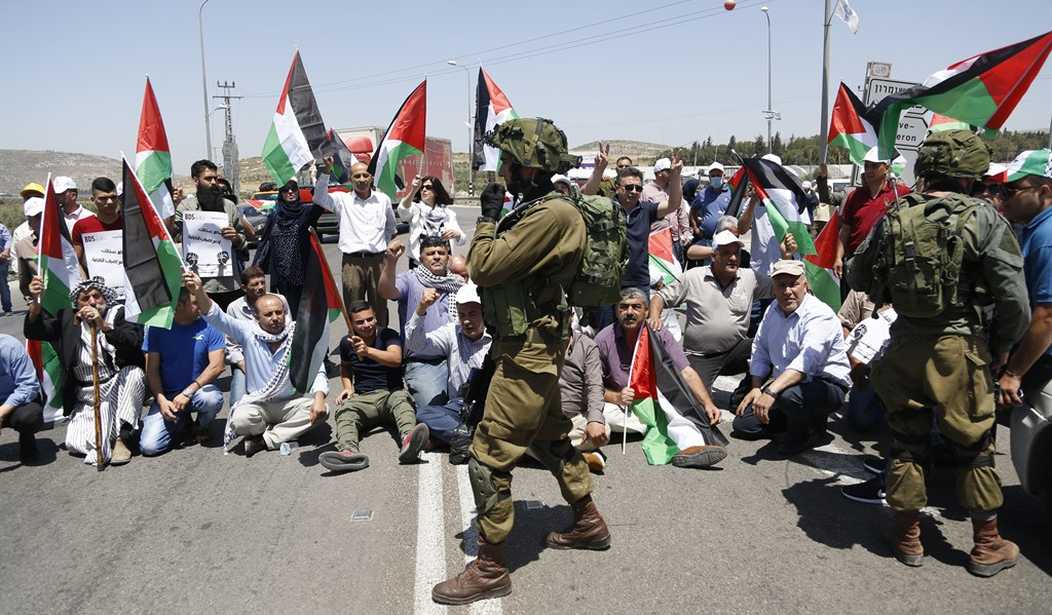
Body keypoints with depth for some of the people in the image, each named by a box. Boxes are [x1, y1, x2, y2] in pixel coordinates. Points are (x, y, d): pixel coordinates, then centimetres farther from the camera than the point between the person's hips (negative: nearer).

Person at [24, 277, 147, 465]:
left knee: (134, 372, -33)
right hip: (87, 398, 1)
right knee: (75, 443, -18)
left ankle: (121, 438, -22)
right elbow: (33, 331, -1)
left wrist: (102, 325, -34)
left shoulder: (118, 314, -3)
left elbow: (133, 343, -20)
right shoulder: (68, 319, 6)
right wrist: (35, 301, -17)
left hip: (119, 388, -1)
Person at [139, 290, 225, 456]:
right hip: (167, 395, 1)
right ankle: (181, 422, 17)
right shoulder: (157, 327, -2)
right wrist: (161, 400, -16)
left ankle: (201, 427, 0)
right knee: (149, 446, -17)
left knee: (212, 399, -37)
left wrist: (188, 393, -19)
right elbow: (152, 370, -1)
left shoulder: (208, 326, -5)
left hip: (199, 389, -1)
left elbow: (217, 366, -12)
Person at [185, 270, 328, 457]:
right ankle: (285, 432, -3)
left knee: (322, 410, -27)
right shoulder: (249, 332, -6)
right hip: (256, 403, -1)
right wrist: (199, 292, -37)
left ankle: (265, 440, -16)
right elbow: (218, 318, -19)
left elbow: (317, 372, -10)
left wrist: (319, 398, -29)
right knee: (240, 421, -33)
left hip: (291, 402, 1)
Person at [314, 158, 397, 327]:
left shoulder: (383, 199, 11)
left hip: (378, 260, 1)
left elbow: (391, 227, 25)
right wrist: (326, 171, -21)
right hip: (352, 262, -1)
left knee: (380, 308, 7)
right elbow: (319, 198, -13)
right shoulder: (342, 200, 5)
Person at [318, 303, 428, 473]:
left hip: (391, 393, -2)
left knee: (402, 400, -36)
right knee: (344, 410, -29)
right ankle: (349, 451, -59)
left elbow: (396, 359, -20)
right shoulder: (347, 342, 12)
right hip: (363, 398, 3)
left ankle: (407, 440, -67)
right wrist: (348, 387, 12)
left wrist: (368, 351, -34)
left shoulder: (388, 335, 1)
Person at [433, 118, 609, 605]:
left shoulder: (551, 215, -22)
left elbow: (484, 267, -23)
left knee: (488, 458, -4)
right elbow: (486, 267, 12)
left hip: (527, 353, -11)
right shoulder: (536, 210, 10)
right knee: (550, 437, 24)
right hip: (532, 346, 11)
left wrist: (488, 217, -10)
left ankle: (489, 569, 8)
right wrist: (495, 219, 1)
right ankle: (589, 523, 41)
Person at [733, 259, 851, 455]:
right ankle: (798, 421, 18)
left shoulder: (819, 314, -21)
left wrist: (771, 392, -45)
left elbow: (806, 360, -36)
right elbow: (760, 350, 15)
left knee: (788, 394, -40)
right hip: (784, 382, 8)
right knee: (742, 424, -1)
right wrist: (756, 388, 5)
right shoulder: (773, 310, 5)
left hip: (827, 384, -7)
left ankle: (811, 432, -7)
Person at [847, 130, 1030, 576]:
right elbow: (1014, 296, -11)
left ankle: (908, 538, 25)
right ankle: (987, 545, 24)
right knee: (974, 445, 12)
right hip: (961, 348, -3)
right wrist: (1002, 344, 4)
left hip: (905, 345, 3)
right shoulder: (983, 217, -9)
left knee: (907, 440, 14)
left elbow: (857, 276, 9)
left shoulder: (893, 219, 1)